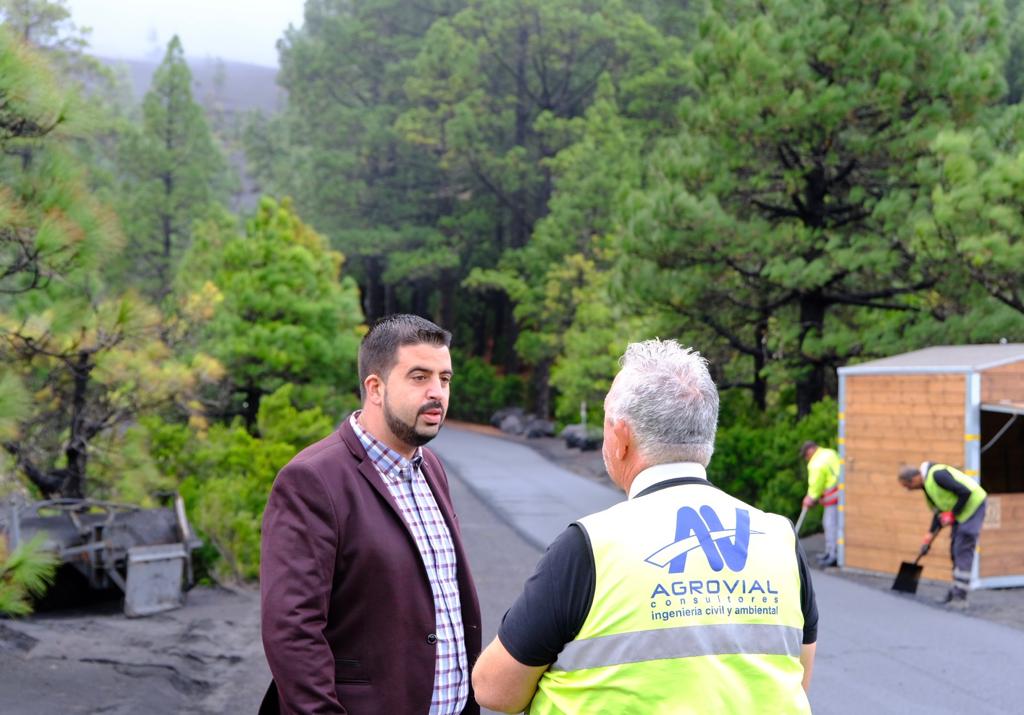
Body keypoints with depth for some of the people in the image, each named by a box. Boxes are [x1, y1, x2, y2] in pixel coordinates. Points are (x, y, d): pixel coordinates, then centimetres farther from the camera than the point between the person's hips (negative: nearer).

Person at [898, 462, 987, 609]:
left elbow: (965, 492, -27)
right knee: (955, 551, 12)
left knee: (963, 551, -11)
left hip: (972, 504, -10)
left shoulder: (937, 475, -24)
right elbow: (940, 509, 16)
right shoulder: (927, 484, 8)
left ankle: (960, 597, -9)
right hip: (961, 510, 10)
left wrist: (952, 514, -18)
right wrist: (931, 533, 11)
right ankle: (956, 591, 19)